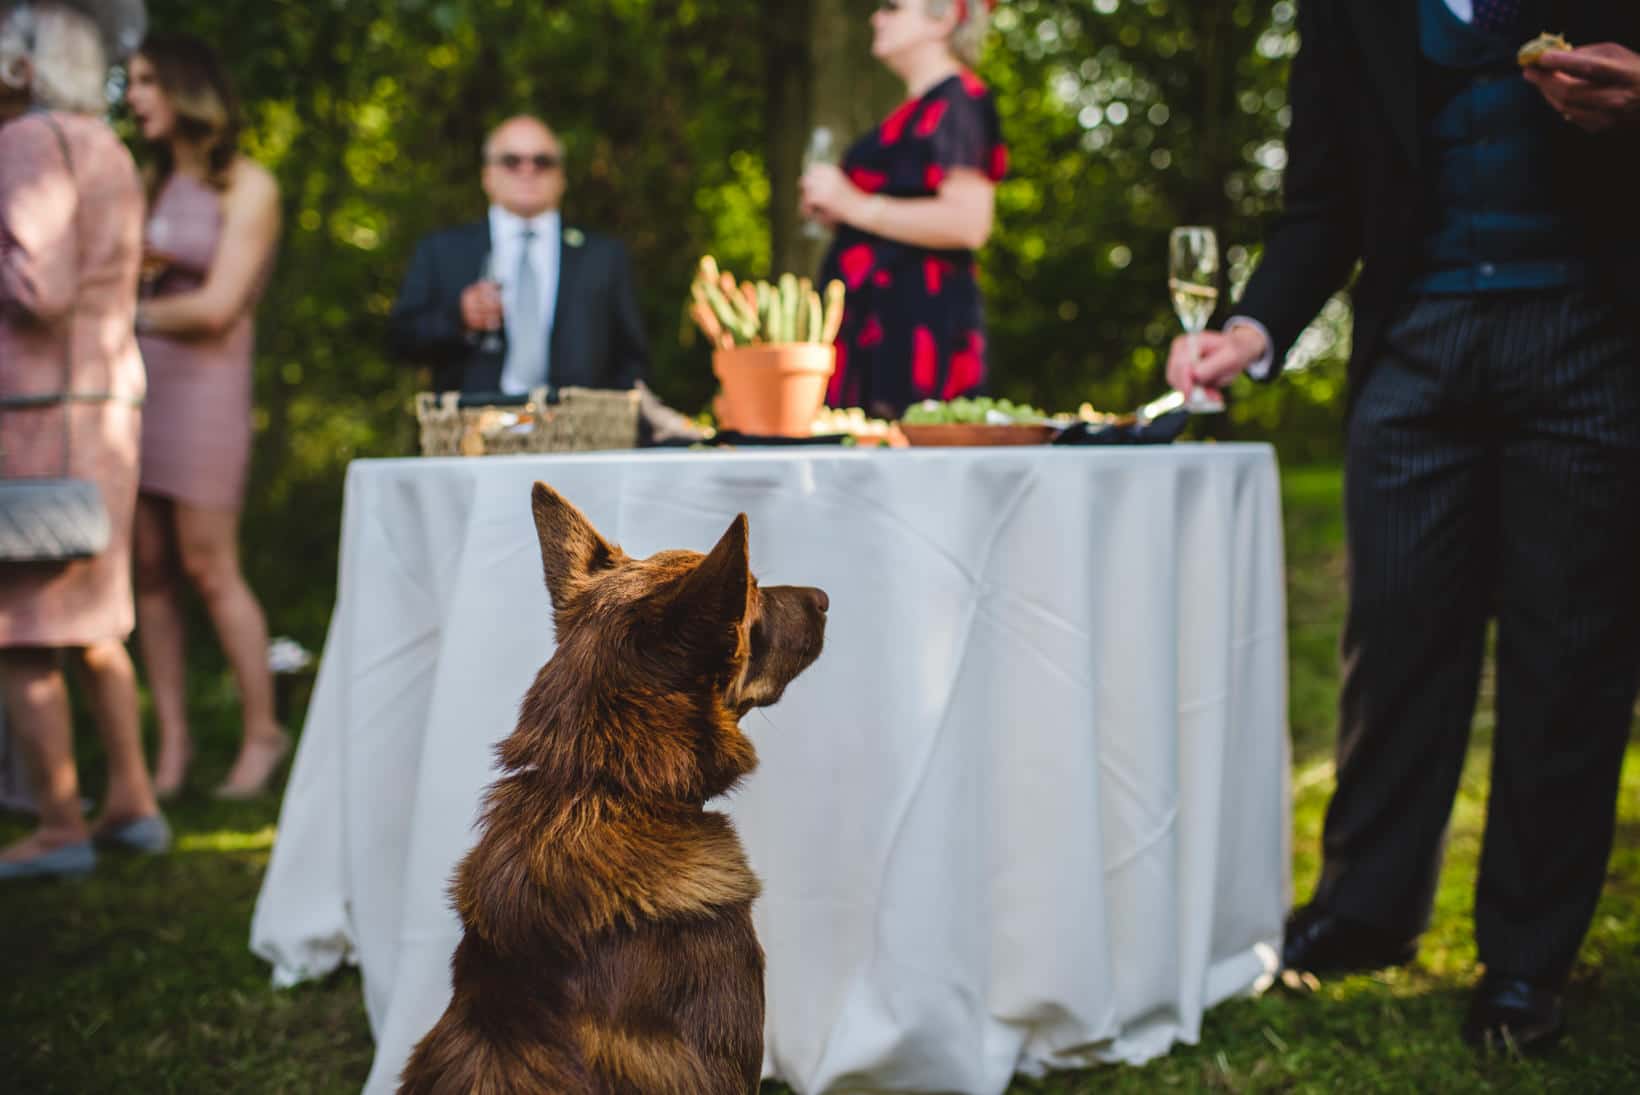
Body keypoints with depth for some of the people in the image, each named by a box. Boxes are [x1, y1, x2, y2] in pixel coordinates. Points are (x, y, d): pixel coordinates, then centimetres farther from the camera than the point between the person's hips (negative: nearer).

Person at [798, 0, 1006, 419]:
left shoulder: (957, 101, -8)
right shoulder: (918, 107, 23)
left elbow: (967, 222, -21)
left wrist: (856, 206, -16)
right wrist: (836, 209, 16)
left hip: (917, 323, -10)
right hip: (880, 322, 10)